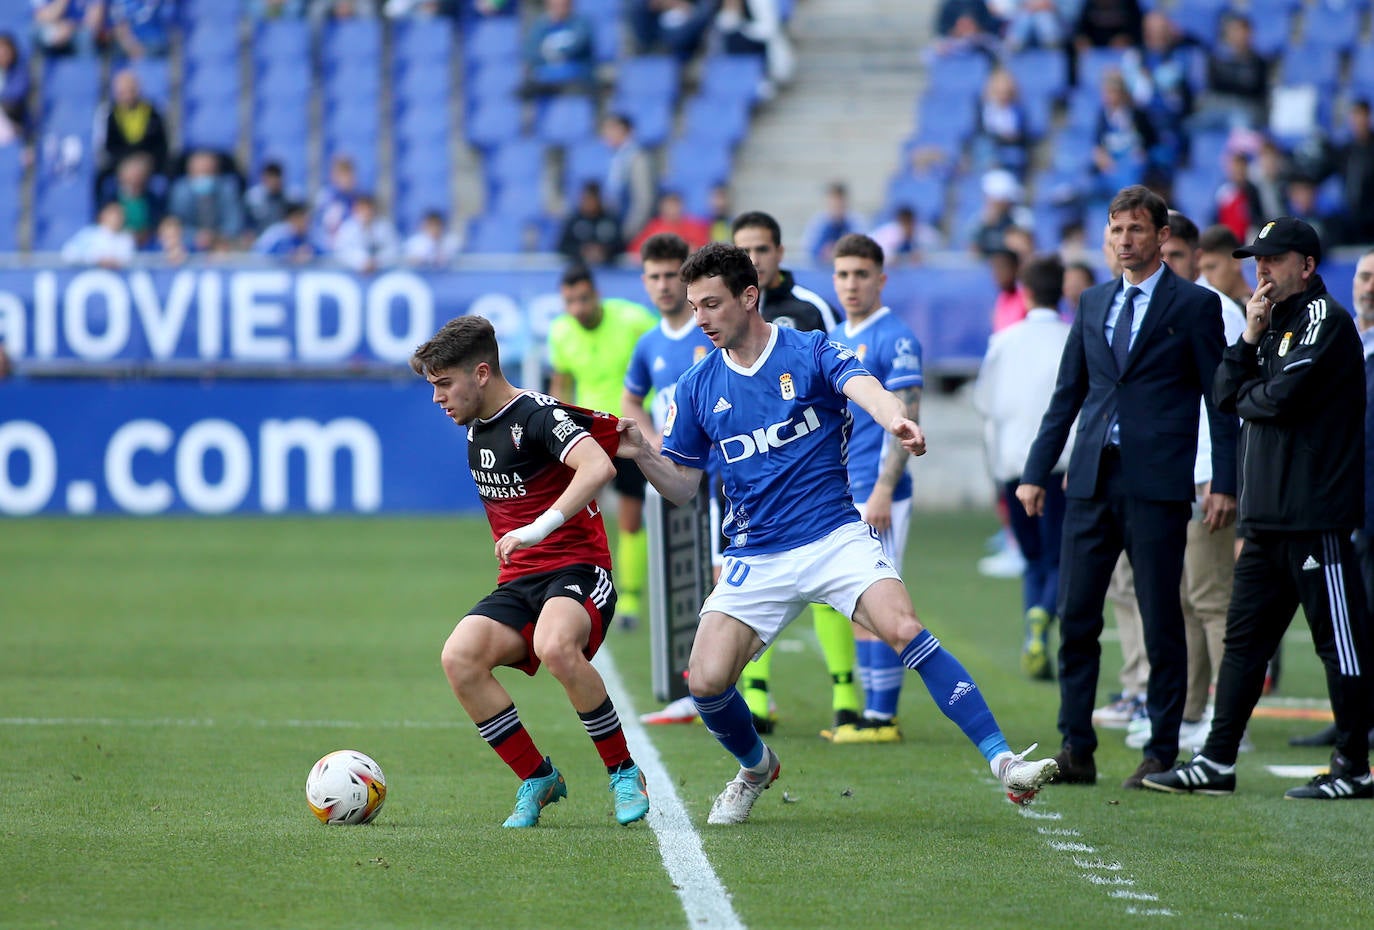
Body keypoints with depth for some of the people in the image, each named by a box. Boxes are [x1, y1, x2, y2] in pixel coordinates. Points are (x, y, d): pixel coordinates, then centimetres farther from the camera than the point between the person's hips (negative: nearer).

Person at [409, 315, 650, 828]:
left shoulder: (537, 415, -12)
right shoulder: (476, 429, 15)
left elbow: (598, 467, -30)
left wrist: (540, 528, -36)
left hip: (576, 569, -8)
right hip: (518, 583, 8)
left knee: (555, 647, -38)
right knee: (460, 656, -21)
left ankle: (625, 772, -17)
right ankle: (537, 778, -6)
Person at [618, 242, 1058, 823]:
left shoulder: (811, 352, -3)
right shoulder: (697, 388, 7)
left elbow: (863, 388, -23)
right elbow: (683, 488, 12)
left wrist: (894, 418, -47)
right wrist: (641, 454, -9)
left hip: (835, 536, -3)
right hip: (755, 556, 3)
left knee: (903, 630, -26)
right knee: (706, 681, -11)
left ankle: (1003, 760, -25)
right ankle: (755, 767, 22)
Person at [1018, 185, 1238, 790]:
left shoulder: (1195, 305, 0)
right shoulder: (1093, 303, 15)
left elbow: (1222, 399, -1)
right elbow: (1067, 394, 18)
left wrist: (1224, 484, -7)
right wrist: (1036, 472, 12)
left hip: (1156, 485, -5)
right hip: (1092, 482, 5)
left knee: (1161, 621, -1)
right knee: (1075, 618, 3)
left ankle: (1162, 755, 5)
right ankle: (1076, 751, 8)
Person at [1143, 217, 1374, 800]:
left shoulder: (1324, 318, -8)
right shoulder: (1277, 324, 20)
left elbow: (1283, 397, -18)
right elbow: (1225, 394, 14)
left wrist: (1247, 397, 2)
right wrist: (1250, 338, 1)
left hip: (1315, 515, -10)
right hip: (1267, 517, 10)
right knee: (1245, 636, 9)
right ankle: (1217, 762, 11)